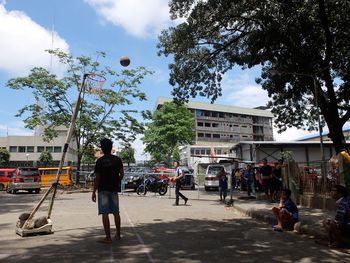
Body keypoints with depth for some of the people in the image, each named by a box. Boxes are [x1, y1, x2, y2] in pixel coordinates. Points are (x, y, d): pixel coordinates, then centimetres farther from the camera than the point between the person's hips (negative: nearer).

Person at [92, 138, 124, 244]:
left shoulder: (100, 161, -8)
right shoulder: (117, 160, 1)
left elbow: (97, 177, -9)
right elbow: (122, 174, 1)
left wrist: (94, 192, -4)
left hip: (103, 189, -4)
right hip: (114, 189, 4)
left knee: (105, 213, 0)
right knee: (116, 212, 14)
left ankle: (108, 237, 1)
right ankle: (118, 234, 25)